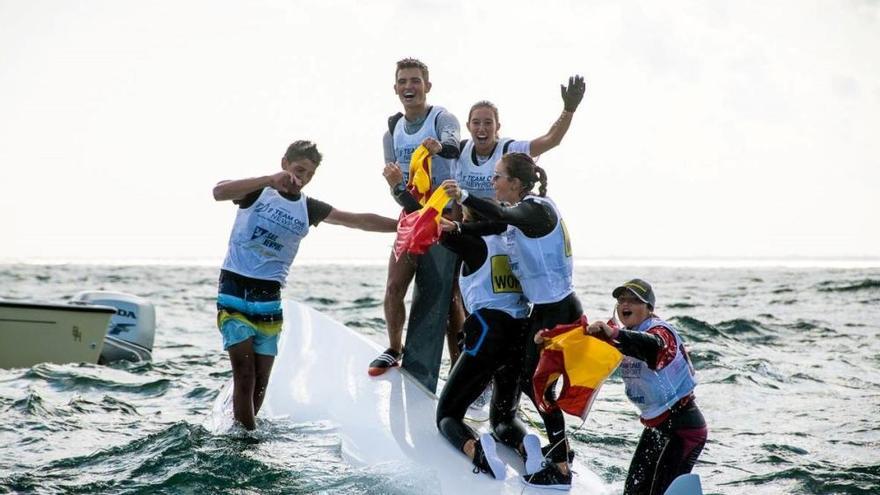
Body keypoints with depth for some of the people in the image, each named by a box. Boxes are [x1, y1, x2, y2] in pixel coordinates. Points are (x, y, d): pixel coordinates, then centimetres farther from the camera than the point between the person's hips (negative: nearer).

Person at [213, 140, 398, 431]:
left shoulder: (308, 209, 9)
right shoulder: (257, 191, -2)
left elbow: (361, 221, 6)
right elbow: (219, 192, -22)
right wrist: (269, 180, -30)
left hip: (268, 297, 4)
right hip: (235, 289, -4)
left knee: (261, 378, 4)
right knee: (245, 374, -13)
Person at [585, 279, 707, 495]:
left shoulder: (659, 330, -18)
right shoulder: (626, 337, 8)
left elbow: (653, 345, -41)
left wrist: (614, 334, -59)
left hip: (684, 425, -9)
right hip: (655, 427, 9)